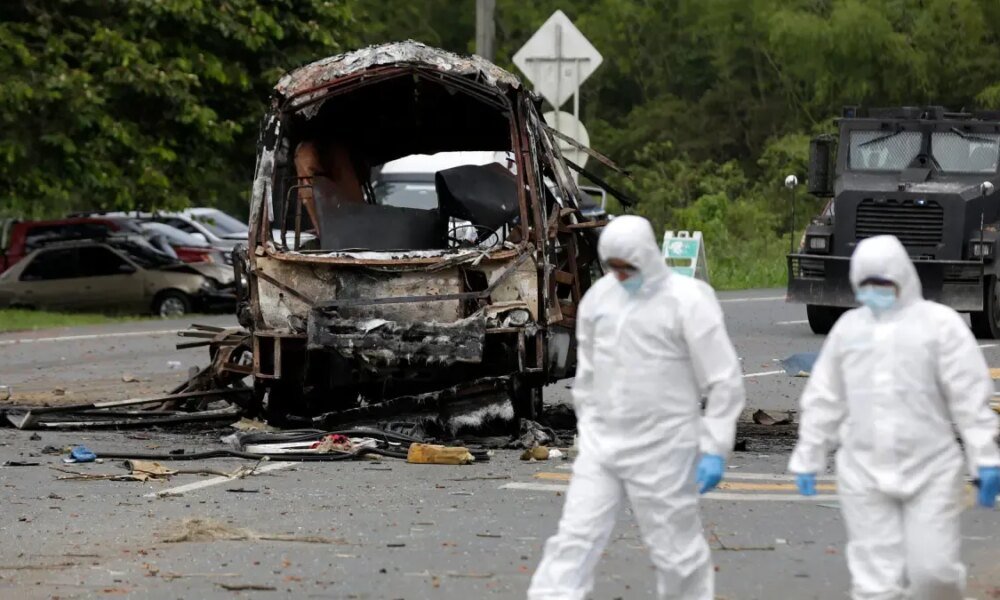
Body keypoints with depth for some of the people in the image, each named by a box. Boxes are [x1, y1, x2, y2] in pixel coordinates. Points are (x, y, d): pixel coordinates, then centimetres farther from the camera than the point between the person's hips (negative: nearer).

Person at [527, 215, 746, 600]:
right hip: (602, 447, 5)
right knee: (574, 539, -3)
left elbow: (725, 381, -11)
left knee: (676, 549, 5)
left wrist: (714, 450, -14)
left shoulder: (688, 302, -12)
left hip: (662, 451, -5)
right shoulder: (601, 296, 5)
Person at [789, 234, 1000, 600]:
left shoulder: (939, 323, -2)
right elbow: (824, 399, 14)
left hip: (931, 473, -3)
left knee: (933, 570, -5)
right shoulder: (848, 327, 9)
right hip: (864, 474, 3)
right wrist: (807, 457, 13)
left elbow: (970, 397, -6)